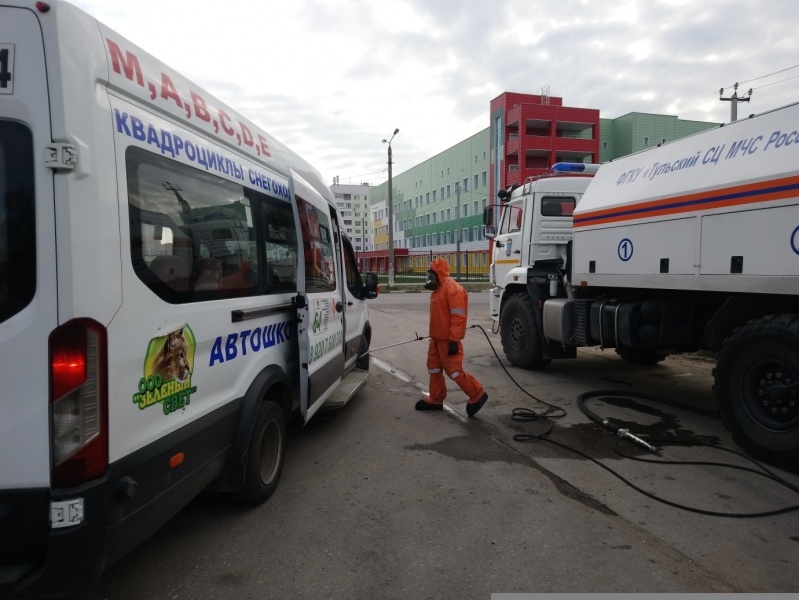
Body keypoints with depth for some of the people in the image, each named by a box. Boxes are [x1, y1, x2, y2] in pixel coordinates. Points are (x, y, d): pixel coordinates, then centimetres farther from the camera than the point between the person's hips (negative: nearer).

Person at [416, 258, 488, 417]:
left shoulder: (452, 289, -18)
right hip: (437, 338, 10)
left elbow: (458, 316, -23)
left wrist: (454, 340, -26)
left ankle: (477, 395, 6)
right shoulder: (438, 289, 13)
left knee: (454, 370, -7)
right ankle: (435, 400, 24)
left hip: (448, 340, -10)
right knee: (434, 368, 14)